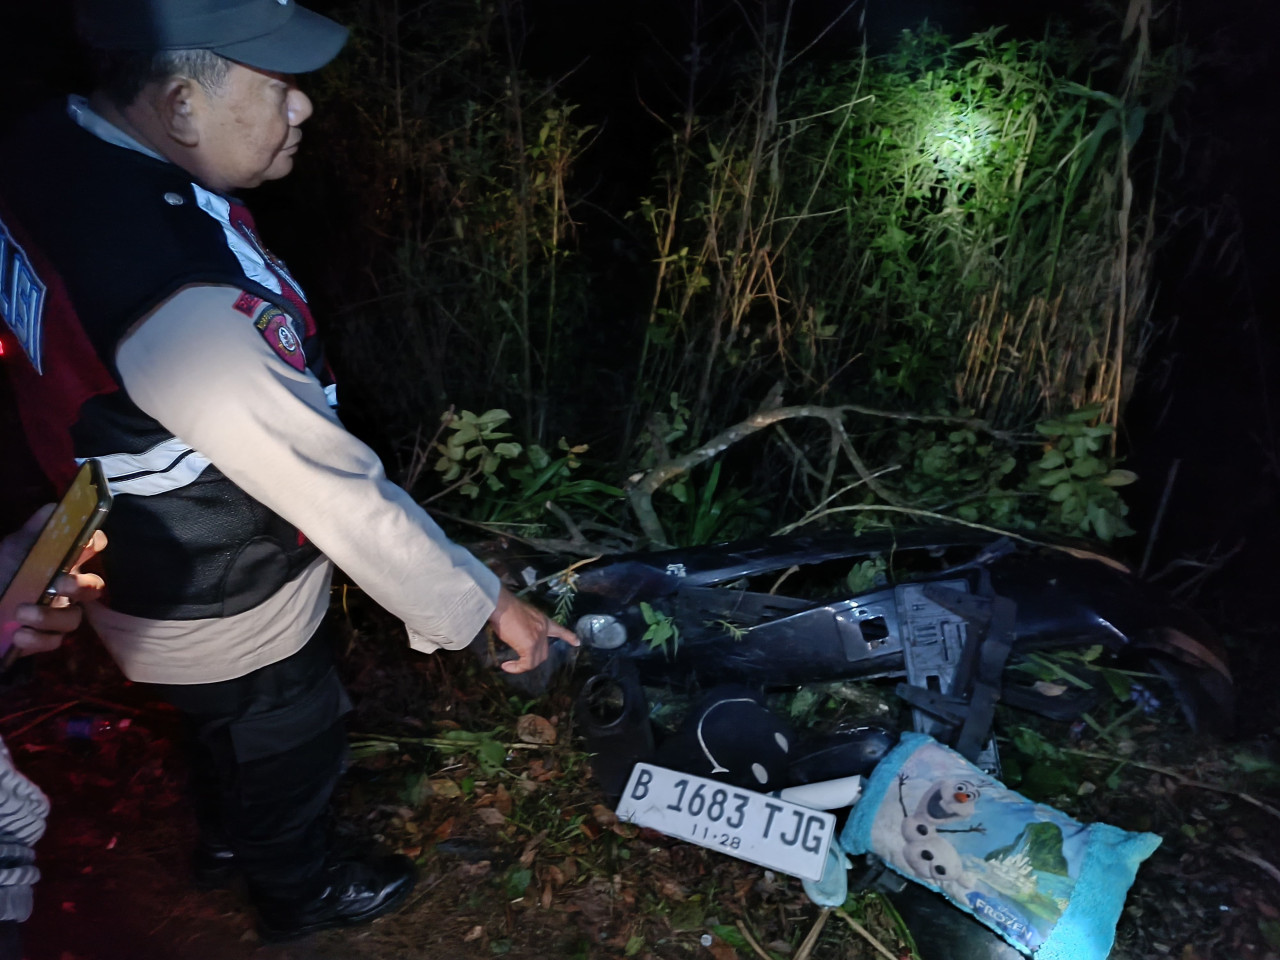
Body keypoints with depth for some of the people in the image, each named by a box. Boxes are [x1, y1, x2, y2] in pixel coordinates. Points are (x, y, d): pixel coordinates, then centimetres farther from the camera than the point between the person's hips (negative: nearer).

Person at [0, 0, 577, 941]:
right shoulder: (183, 305, -41)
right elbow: (339, 493, -33)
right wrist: (483, 605, -20)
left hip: (139, 563, 8)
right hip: (227, 619, -8)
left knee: (233, 733, 35)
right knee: (288, 757, 23)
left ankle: (229, 835, 66)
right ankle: (299, 894, 55)